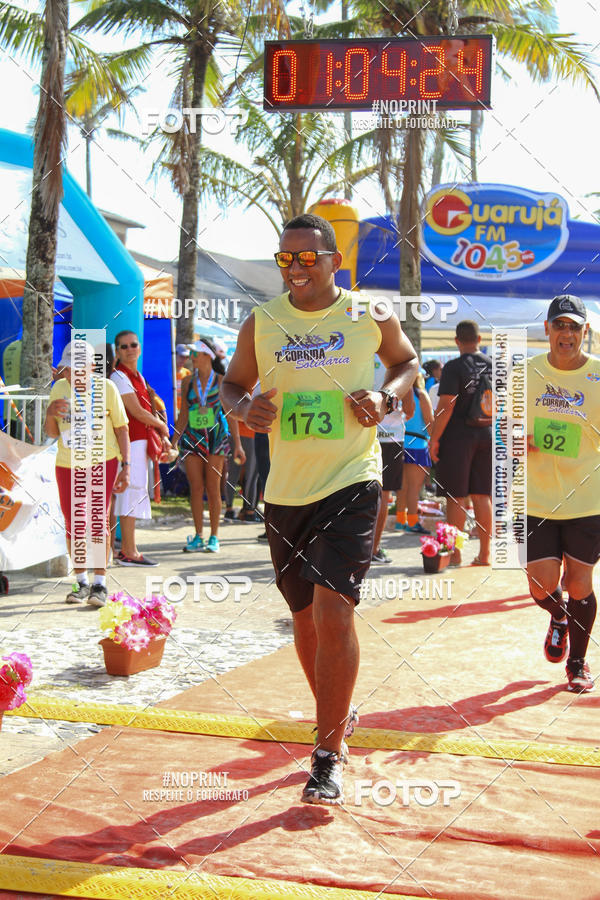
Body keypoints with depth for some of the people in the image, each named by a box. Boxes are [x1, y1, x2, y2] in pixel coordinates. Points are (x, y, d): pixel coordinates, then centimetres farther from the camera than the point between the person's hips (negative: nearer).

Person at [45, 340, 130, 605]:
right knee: (72, 524, 6)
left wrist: (126, 466, -4)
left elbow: (121, 428, 0)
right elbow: (52, 433, 9)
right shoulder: (59, 389, 3)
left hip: (102, 462, -4)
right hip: (67, 464, 4)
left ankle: (99, 583, 0)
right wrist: (50, 414, -14)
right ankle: (81, 581, 20)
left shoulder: (106, 388, -7)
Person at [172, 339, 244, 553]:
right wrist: (173, 441, 9)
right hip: (192, 438, 3)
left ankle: (214, 537, 8)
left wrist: (237, 444, -2)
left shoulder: (221, 381, 2)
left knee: (213, 488, 0)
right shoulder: (188, 381, 10)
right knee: (195, 488, 0)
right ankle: (198, 537, 8)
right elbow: (183, 414, 14)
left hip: (216, 437, -2)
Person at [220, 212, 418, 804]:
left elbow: (407, 362, 15)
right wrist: (244, 407, -9)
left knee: (333, 611, -16)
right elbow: (232, 384, 14)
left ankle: (329, 755, -5)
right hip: (286, 490, 4)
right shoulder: (261, 322, 2)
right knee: (305, 617, 15)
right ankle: (336, 717, 40)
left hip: (351, 484, -3)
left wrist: (386, 395, -6)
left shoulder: (370, 315, -2)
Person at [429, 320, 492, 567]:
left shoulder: (453, 368, -11)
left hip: (458, 436, -5)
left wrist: (434, 438, -11)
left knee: (456, 496, 0)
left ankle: (454, 553, 2)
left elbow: (446, 406, -17)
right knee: (482, 496, 10)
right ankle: (484, 553, 12)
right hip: (487, 435, 5)